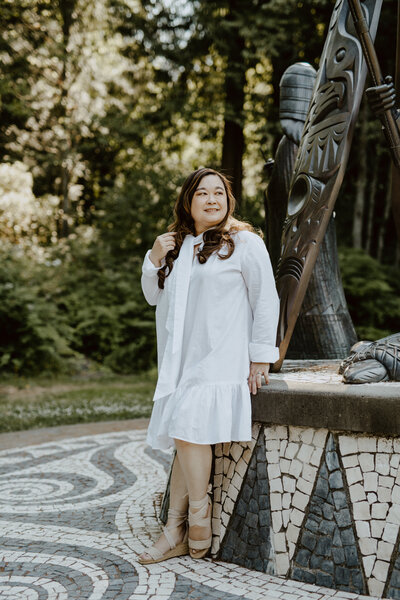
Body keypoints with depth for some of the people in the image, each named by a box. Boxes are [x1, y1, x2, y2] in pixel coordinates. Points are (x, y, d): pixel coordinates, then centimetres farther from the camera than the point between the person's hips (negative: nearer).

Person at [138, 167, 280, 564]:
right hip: (180, 361, 6)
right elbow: (154, 297, 23)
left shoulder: (244, 243, 0)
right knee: (184, 440, 3)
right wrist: (155, 260, 6)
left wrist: (260, 356, -7)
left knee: (189, 431, -17)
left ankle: (199, 517, 1)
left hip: (219, 362, -6)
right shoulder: (177, 246, 18)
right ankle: (177, 532, 7)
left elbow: (266, 301, -3)